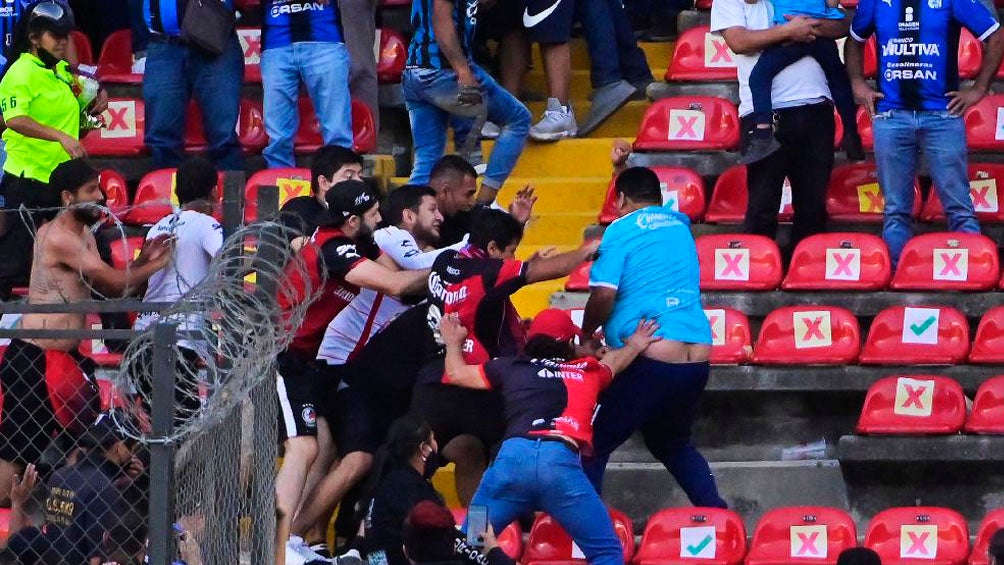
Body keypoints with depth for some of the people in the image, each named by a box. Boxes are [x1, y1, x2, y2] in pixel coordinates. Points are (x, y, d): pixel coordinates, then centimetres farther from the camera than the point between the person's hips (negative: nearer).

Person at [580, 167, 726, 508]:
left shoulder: (622, 230, -3)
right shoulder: (680, 226, 16)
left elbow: (603, 295, -13)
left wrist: (586, 335, 6)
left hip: (649, 361, -7)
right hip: (699, 357, 7)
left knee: (592, 445, 2)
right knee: (673, 443, 28)